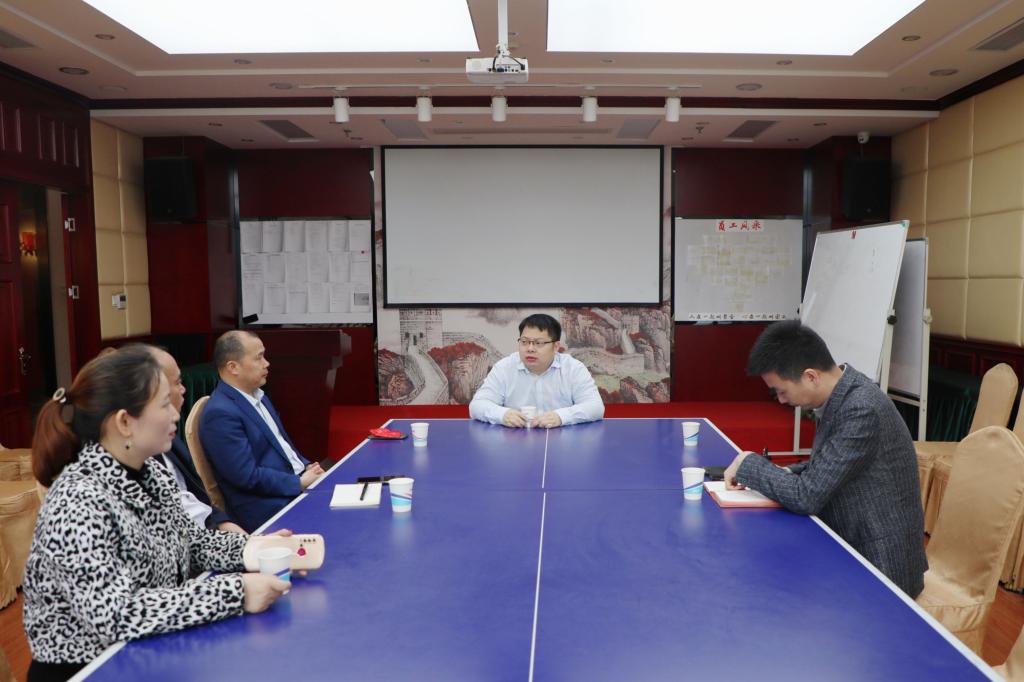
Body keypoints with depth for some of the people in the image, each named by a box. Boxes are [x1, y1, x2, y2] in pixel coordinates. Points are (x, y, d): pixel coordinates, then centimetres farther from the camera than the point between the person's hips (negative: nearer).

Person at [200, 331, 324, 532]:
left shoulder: (257, 395, 11)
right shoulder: (221, 413, -17)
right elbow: (247, 476, -19)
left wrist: (307, 466, 3)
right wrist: (300, 483, -14)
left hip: (297, 482, 9)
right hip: (269, 508, -8)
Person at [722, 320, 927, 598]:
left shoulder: (862, 410, -26)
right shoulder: (841, 394, 1)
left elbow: (808, 497, -25)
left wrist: (748, 465, -12)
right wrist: (786, 473, -2)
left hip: (879, 571, -7)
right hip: (850, 548, 8)